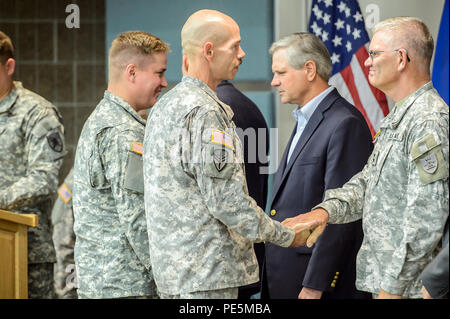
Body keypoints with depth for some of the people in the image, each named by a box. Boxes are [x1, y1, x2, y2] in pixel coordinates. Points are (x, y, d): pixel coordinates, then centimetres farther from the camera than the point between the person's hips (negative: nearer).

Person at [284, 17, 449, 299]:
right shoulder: (397, 118, 17)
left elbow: (426, 217, -21)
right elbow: (368, 181, 19)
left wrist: (394, 286, -21)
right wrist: (326, 210, 0)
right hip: (387, 278, 9)